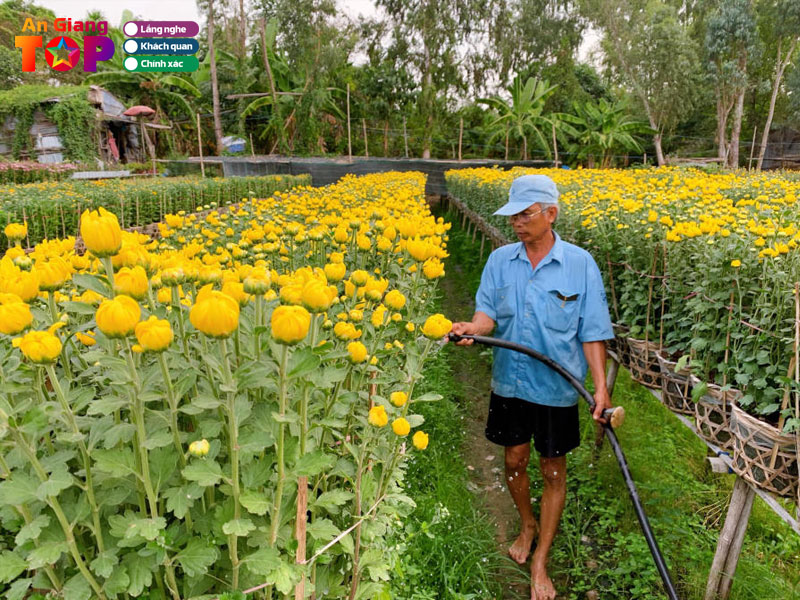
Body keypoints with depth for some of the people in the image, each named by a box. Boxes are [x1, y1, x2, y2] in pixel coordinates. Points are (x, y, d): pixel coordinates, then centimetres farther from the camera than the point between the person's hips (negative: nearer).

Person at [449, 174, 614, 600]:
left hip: (557, 389, -2)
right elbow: (488, 312, -5)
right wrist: (473, 328, -29)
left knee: (553, 472, 10)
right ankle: (527, 524, 47)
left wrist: (600, 386, -14)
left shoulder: (580, 264, -9)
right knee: (514, 461, 16)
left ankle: (540, 563, 29)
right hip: (510, 384, 3)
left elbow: (593, 332, -7)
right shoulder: (499, 260, -1)